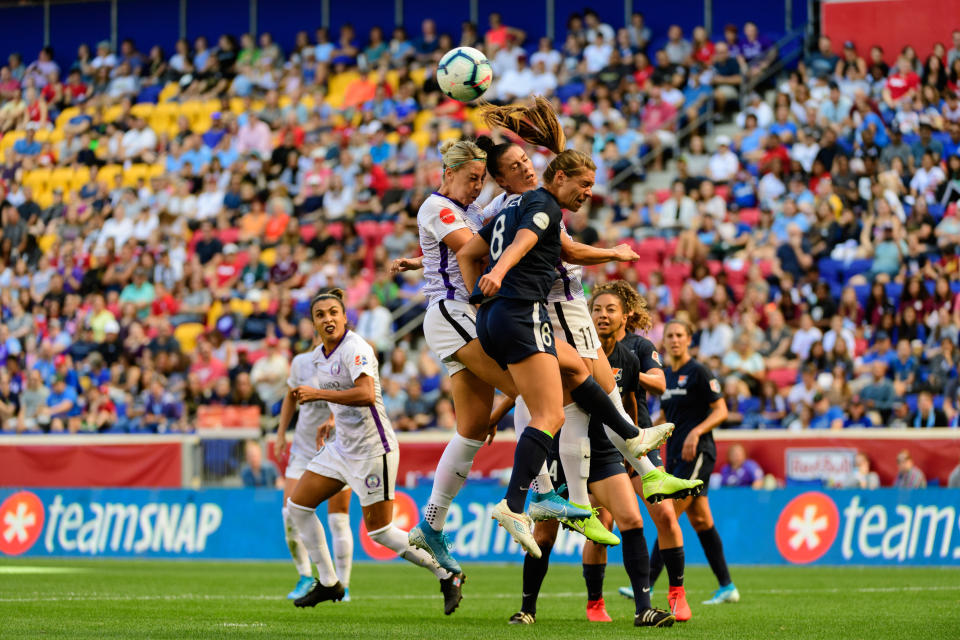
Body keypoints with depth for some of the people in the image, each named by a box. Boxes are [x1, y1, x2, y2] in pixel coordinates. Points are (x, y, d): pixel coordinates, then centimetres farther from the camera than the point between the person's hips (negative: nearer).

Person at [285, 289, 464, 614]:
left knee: (380, 532, -6)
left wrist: (318, 394, -32)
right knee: (297, 505, 5)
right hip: (342, 447, 9)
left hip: (372, 449, -9)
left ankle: (447, 574, 10)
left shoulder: (356, 350, -19)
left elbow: (366, 395, -35)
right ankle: (327, 583, 14)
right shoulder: (318, 357, 8)